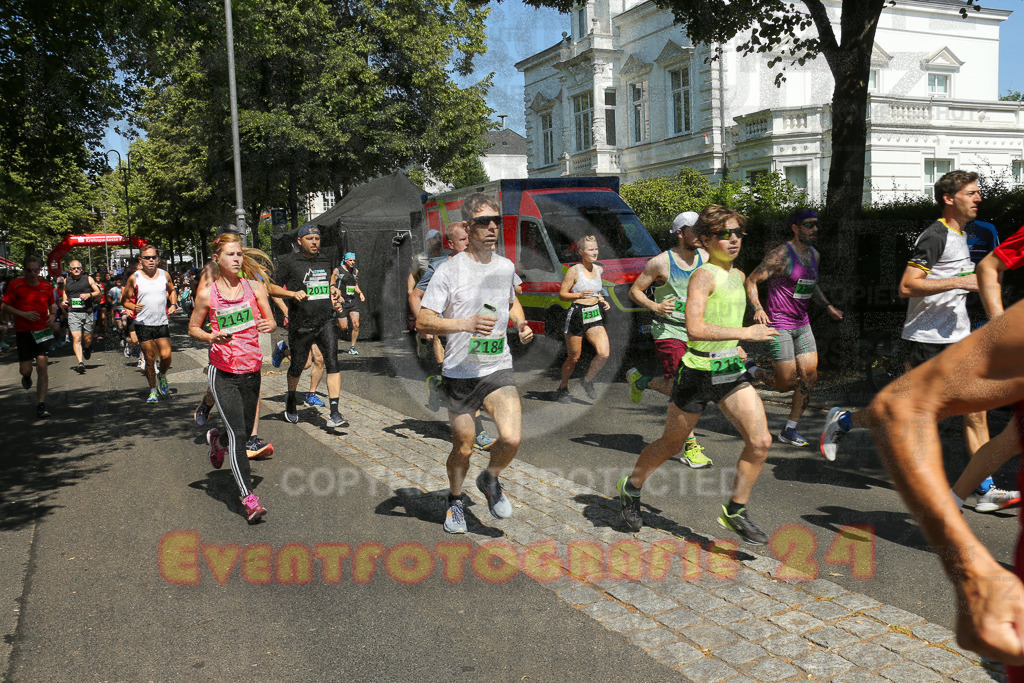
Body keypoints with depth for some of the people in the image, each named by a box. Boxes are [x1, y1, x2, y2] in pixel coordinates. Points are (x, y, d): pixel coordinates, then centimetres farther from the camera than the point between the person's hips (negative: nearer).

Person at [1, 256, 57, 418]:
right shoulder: (15, 285, -4)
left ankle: (41, 405, -5)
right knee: (25, 369, 1)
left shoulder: (47, 286, 4)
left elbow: (52, 304, 19)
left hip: (42, 331, 1)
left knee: (42, 366, -10)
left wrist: (52, 315, -1)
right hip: (23, 332, -1)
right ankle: (27, 376, 43)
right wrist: (23, 314, -16)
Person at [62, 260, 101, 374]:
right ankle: (80, 362, -20)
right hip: (73, 313, 0)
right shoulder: (66, 281, 10)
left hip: (87, 312, 0)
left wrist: (89, 295, -11)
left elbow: (98, 292, 8)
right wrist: (63, 302, 12)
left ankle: (87, 349, 43)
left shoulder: (88, 279, 4)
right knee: (76, 338, -14)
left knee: (87, 339, 7)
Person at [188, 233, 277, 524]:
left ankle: (216, 439, 51)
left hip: (251, 370, 3)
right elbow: (193, 328, 6)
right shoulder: (207, 292, -4)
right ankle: (249, 499, -6)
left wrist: (268, 325, -21)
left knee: (245, 431, 16)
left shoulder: (253, 285, 1)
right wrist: (212, 337, -14)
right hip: (223, 372, -3)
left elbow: (271, 321, 2)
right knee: (237, 434, -11)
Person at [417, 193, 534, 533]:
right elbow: (423, 321, -13)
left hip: (499, 369, 3)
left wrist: (521, 323, 6)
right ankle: (455, 501, 38)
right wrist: (467, 323, -26)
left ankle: (490, 480, 17)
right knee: (463, 448, 8)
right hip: (459, 373, -3)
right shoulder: (449, 270, -9)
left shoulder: (506, 267, 7)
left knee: (512, 439, -16)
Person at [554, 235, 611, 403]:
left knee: (604, 354, -11)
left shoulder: (599, 270, 9)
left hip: (595, 315, 5)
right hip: (577, 315, -5)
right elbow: (562, 294, -9)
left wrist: (602, 301, 7)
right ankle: (563, 389, 27)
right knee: (574, 357, 5)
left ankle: (588, 380, 15)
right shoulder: (574, 271, -9)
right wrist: (580, 295, -25)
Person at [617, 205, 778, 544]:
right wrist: (745, 333, -25)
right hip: (699, 372, -7)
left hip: (732, 371, 7)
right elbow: (694, 328, -30)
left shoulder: (738, 275, 10)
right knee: (671, 444, 10)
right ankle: (631, 487, 36)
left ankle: (735, 511, 12)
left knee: (761, 441, -5)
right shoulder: (703, 275, -16)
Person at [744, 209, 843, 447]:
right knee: (788, 381, -9)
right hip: (779, 324, -8)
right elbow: (751, 281, -13)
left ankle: (789, 430, 11)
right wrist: (758, 309, -26)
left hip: (802, 323, 8)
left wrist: (827, 306, 18)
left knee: (810, 377, 1)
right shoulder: (781, 255, -13)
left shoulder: (814, 255, 11)